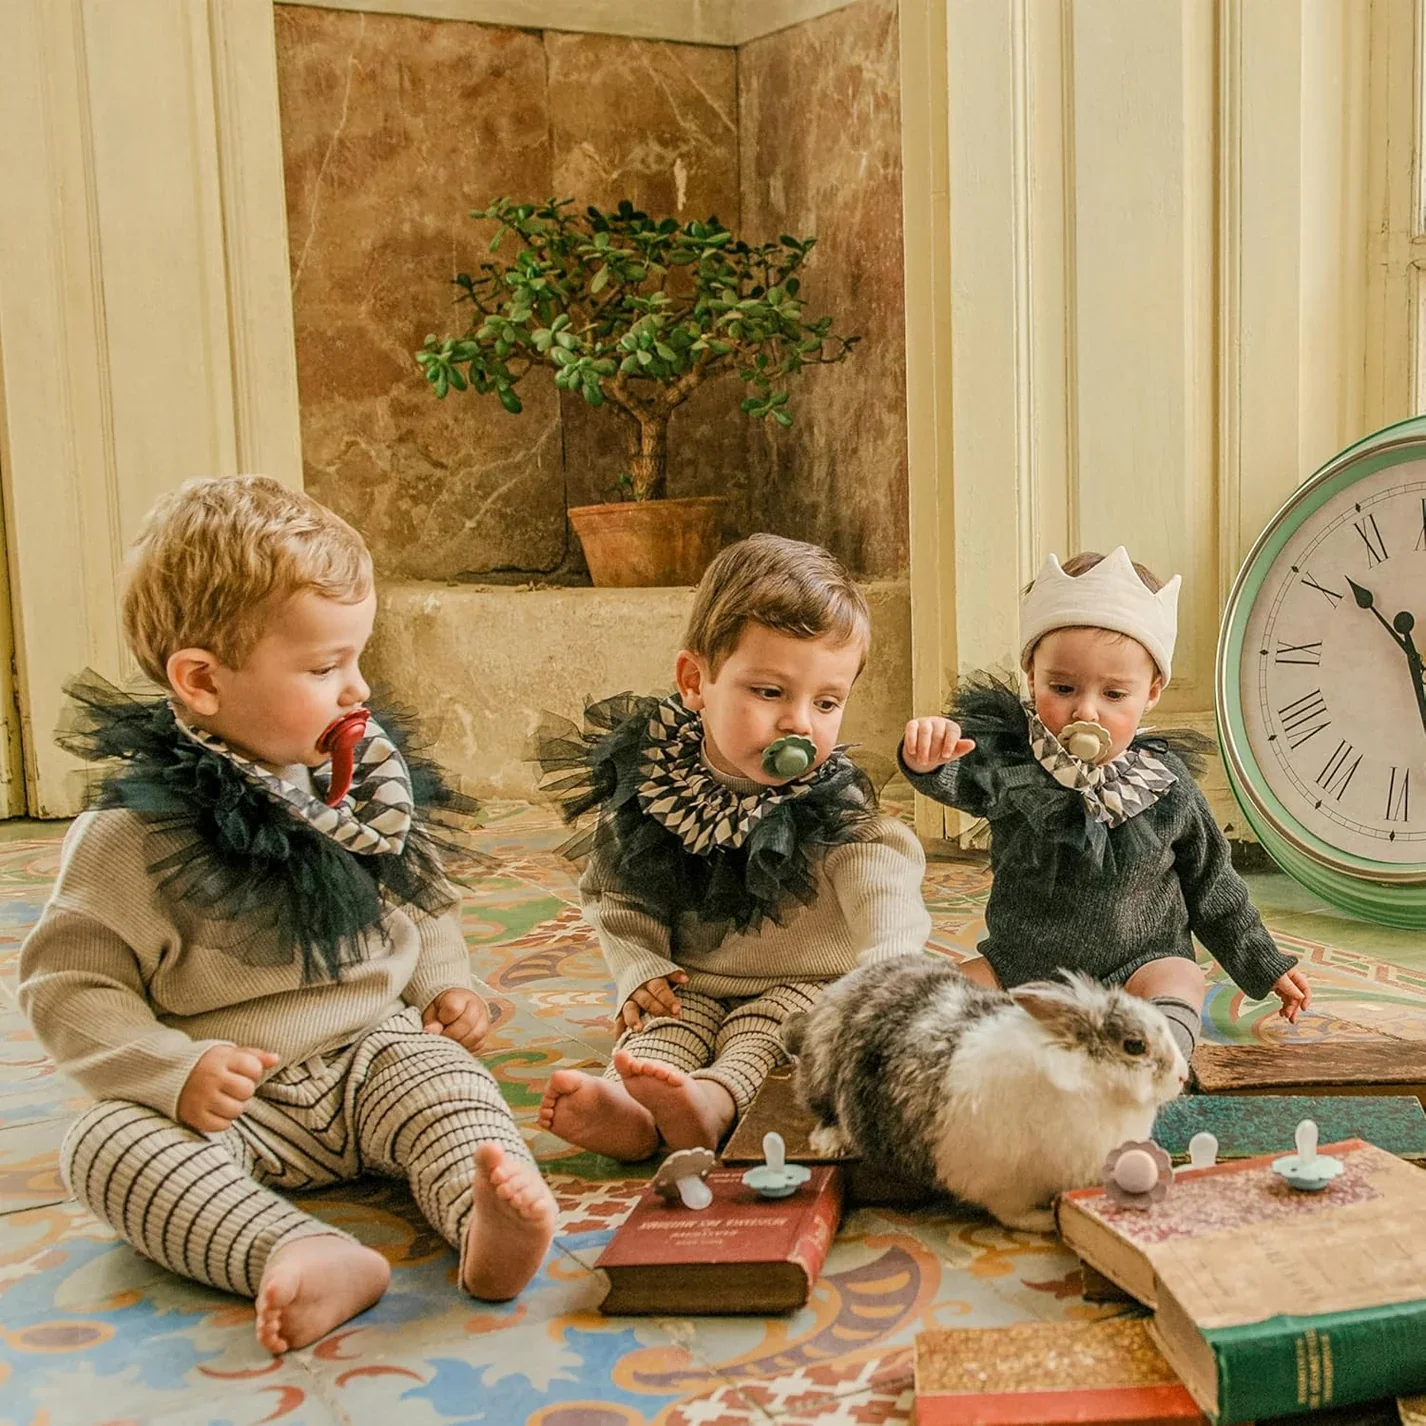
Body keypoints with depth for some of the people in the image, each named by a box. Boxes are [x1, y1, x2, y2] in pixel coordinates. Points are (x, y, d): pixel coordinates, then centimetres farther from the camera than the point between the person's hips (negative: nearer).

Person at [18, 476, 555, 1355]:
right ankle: (303, 1257, -48)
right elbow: (68, 986, -7)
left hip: (374, 1060, 3)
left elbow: (424, 907, 20)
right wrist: (176, 1070, -20)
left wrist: (445, 987, 2)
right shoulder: (133, 836, -10)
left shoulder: (377, 788, 4)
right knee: (108, 1143, -28)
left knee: (443, 1074, -26)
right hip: (228, 1106, -2)